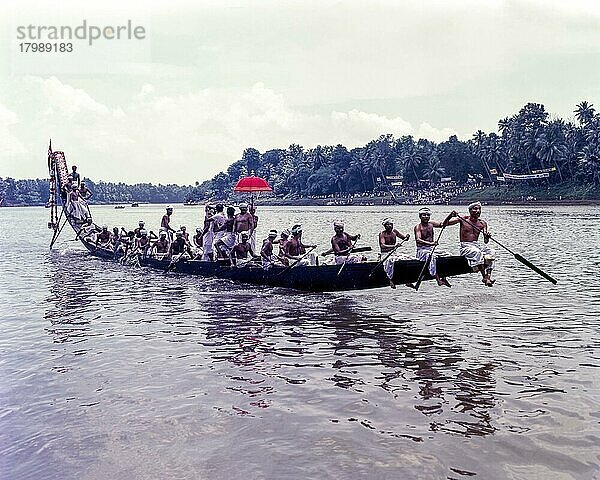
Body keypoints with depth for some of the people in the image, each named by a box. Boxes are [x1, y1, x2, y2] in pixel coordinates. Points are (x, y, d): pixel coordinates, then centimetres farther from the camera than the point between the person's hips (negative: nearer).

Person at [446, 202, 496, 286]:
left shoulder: (483, 223, 10)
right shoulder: (463, 220, 1)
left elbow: (485, 242, 4)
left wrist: (487, 237, -19)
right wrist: (450, 216, -23)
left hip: (477, 244, 5)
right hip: (465, 246, -5)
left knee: (492, 252, -21)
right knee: (477, 252, -35)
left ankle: (488, 276, -33)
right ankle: (484, 276, -36)